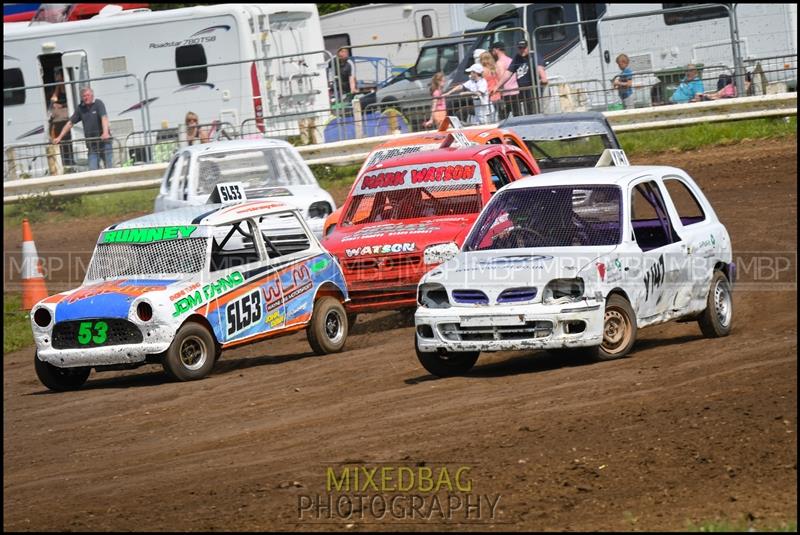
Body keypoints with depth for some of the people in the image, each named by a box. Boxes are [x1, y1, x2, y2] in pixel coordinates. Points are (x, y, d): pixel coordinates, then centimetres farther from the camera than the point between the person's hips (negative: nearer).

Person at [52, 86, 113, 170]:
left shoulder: (98, 104, -6)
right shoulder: (81, 108, 8)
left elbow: (104, 118, -21)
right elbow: (70, 123, 12)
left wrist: (105, 133, -38)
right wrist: (59, 137, 7)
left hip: (104, 142, -4)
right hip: (92, 144, 4)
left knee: (109, 169, -3)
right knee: (92, 170, -4)